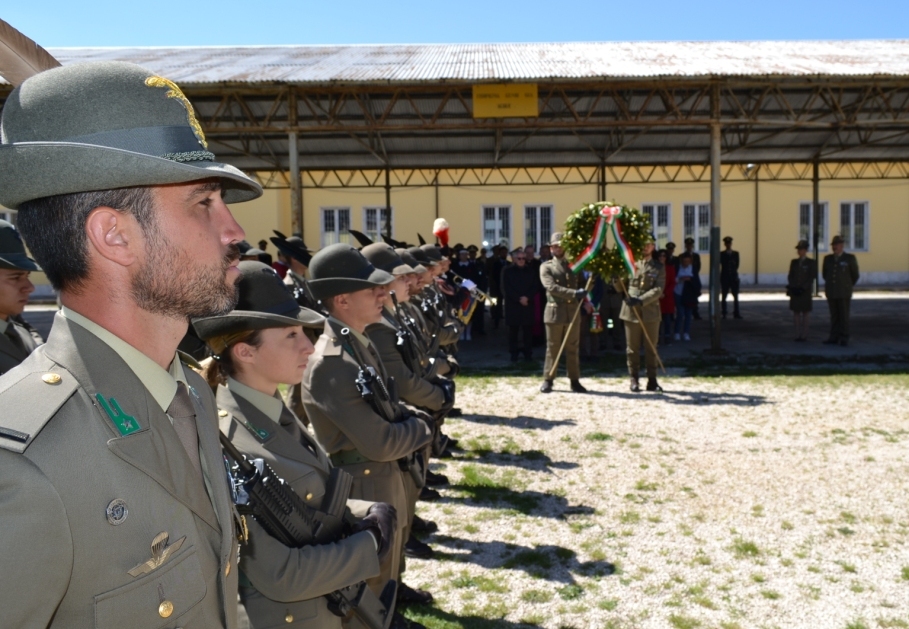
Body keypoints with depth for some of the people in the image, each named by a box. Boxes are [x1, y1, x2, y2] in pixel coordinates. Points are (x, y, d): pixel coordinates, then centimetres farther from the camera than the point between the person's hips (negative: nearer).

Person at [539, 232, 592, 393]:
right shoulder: (546, 267, 2)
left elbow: (579, 285, 18)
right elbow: (552, 287, -12)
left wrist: (584, 301, -3)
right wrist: (574, 293, -22)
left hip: (572, 312, 3)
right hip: (554, 312, -3)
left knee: (573, 349, 6)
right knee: (552, 348, 1)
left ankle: (575, 381, 11)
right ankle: (547, 380, 8)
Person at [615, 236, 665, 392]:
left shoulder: (658, 268, 8)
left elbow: (658, 290, -6)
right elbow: (620, 287, 8)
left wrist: (641, 300, -19)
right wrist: (617, 278, -15)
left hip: (651, 313, 0)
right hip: (631, 312, 0)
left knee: (651, 349, 6)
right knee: (632, 349, 4)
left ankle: (652, 381, 13)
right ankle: (634, 381, 11)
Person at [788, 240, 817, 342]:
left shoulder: (811, 263, -1)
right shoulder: (794, 262, 11)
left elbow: (812, 278, -7)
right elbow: (790, 276, 8)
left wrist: (802, 288, -16)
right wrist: (792, 287, -8)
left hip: (806, 291, -4)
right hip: (795, 291, 4)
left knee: (805, 314, -1)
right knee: (796, 313, 2)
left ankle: (804, 335, 3)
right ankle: (798, 335, 6)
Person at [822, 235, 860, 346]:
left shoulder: (850, 258, -3)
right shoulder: (828, 258, 7)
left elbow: (855, 275, 8)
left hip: (844, 293, -3)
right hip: (831, 292, 3)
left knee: (844, 316, 0)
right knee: (834, 316, 6)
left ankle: (844, 339, 4)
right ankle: (834, 338, 9)